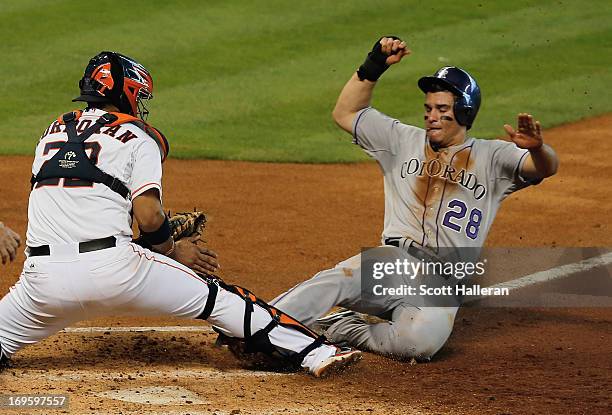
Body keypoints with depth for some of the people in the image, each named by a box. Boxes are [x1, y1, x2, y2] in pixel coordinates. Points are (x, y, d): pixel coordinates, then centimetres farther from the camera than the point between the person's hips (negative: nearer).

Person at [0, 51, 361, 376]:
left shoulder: (52, 133, 22)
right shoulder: (138, 136, 6)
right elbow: (148, 216, -8)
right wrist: (173, 251, 13)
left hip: (44, 276, 3)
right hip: (112, 268, -3)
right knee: (220, 299, 8)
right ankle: (314, 352, 2)